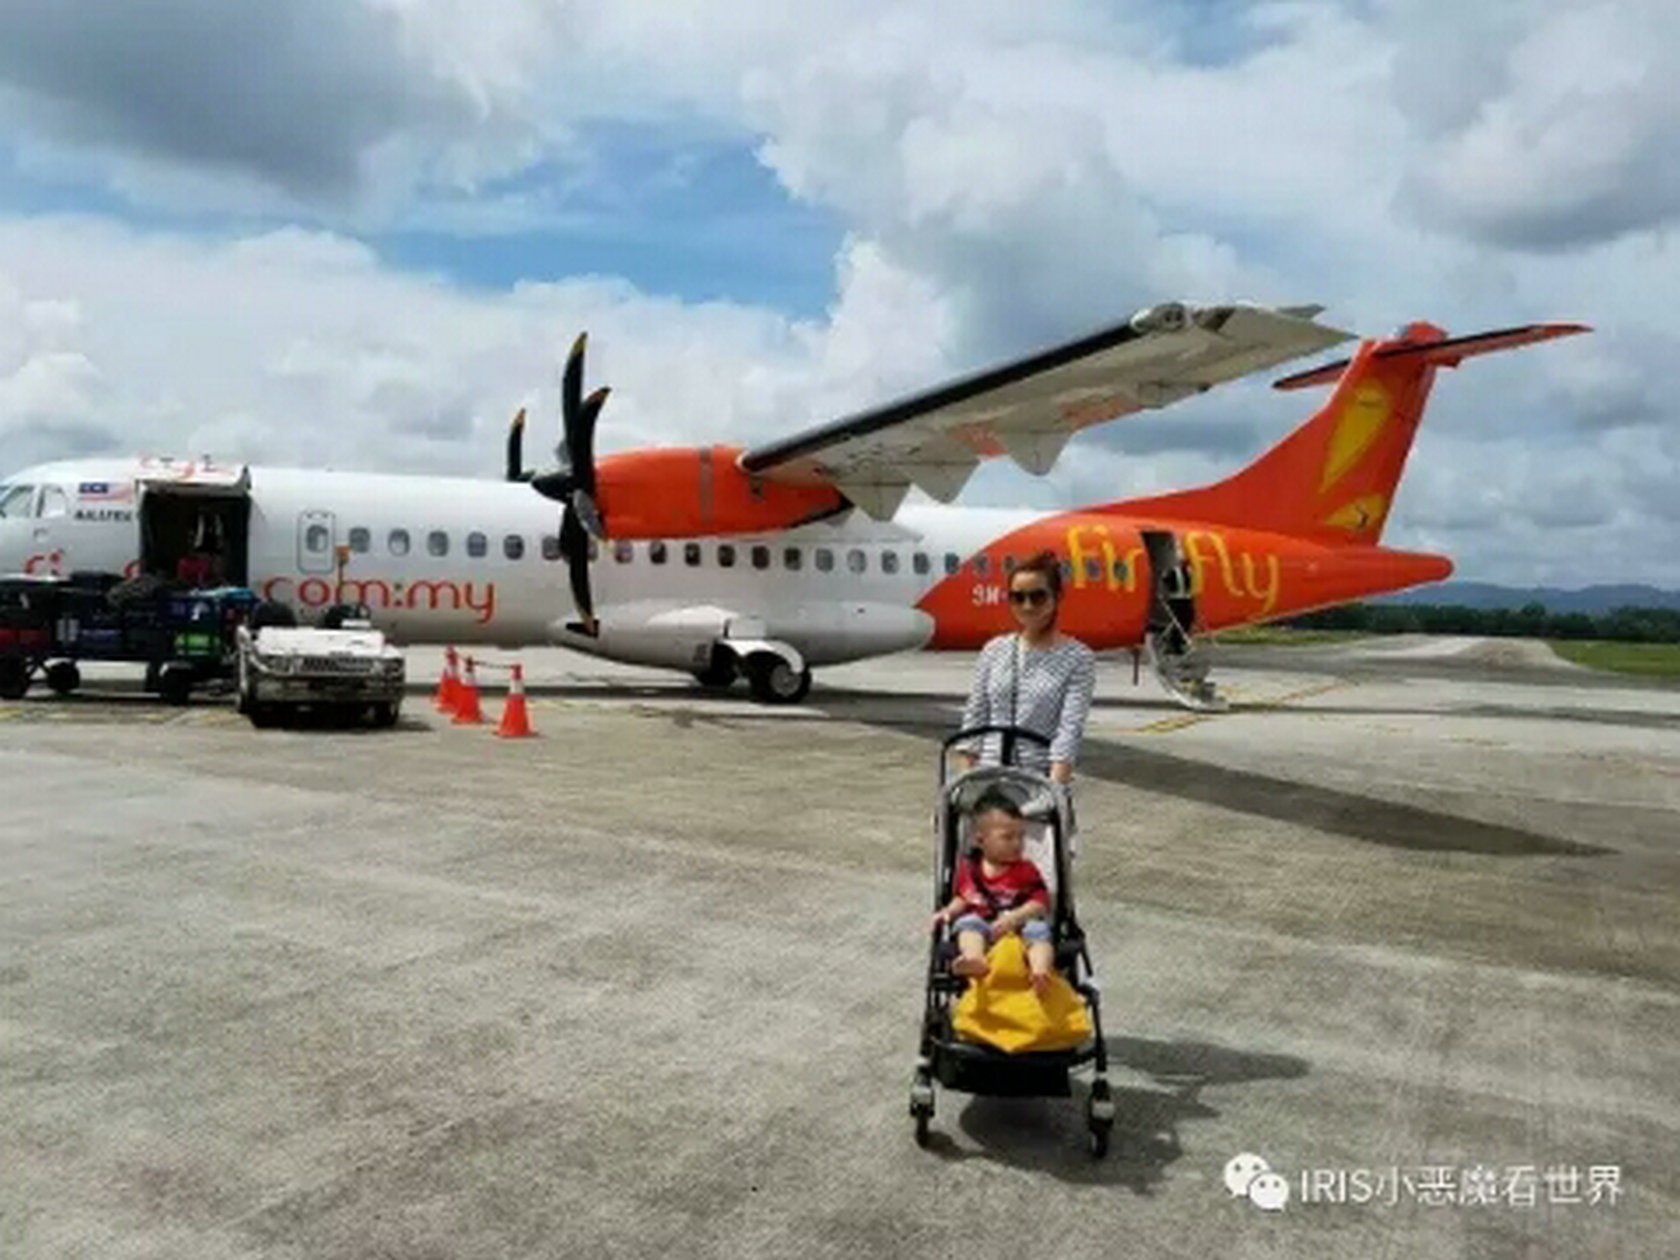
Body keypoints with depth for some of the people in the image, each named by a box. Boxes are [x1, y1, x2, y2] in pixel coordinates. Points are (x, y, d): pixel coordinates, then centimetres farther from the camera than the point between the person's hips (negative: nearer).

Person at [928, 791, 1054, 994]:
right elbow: (963, 898, 22)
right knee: (968, 923, -27)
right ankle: (974, 959, -57)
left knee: (1038, 929, -29)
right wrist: (949, 911, 2)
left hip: (1019, 926, -1)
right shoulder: (969, 867, 9)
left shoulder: (1026, 871, 3)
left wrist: (1015, 917, -21)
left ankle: (1040, 971, -54)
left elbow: (1041, 903, -6)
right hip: (982, 925, 1)